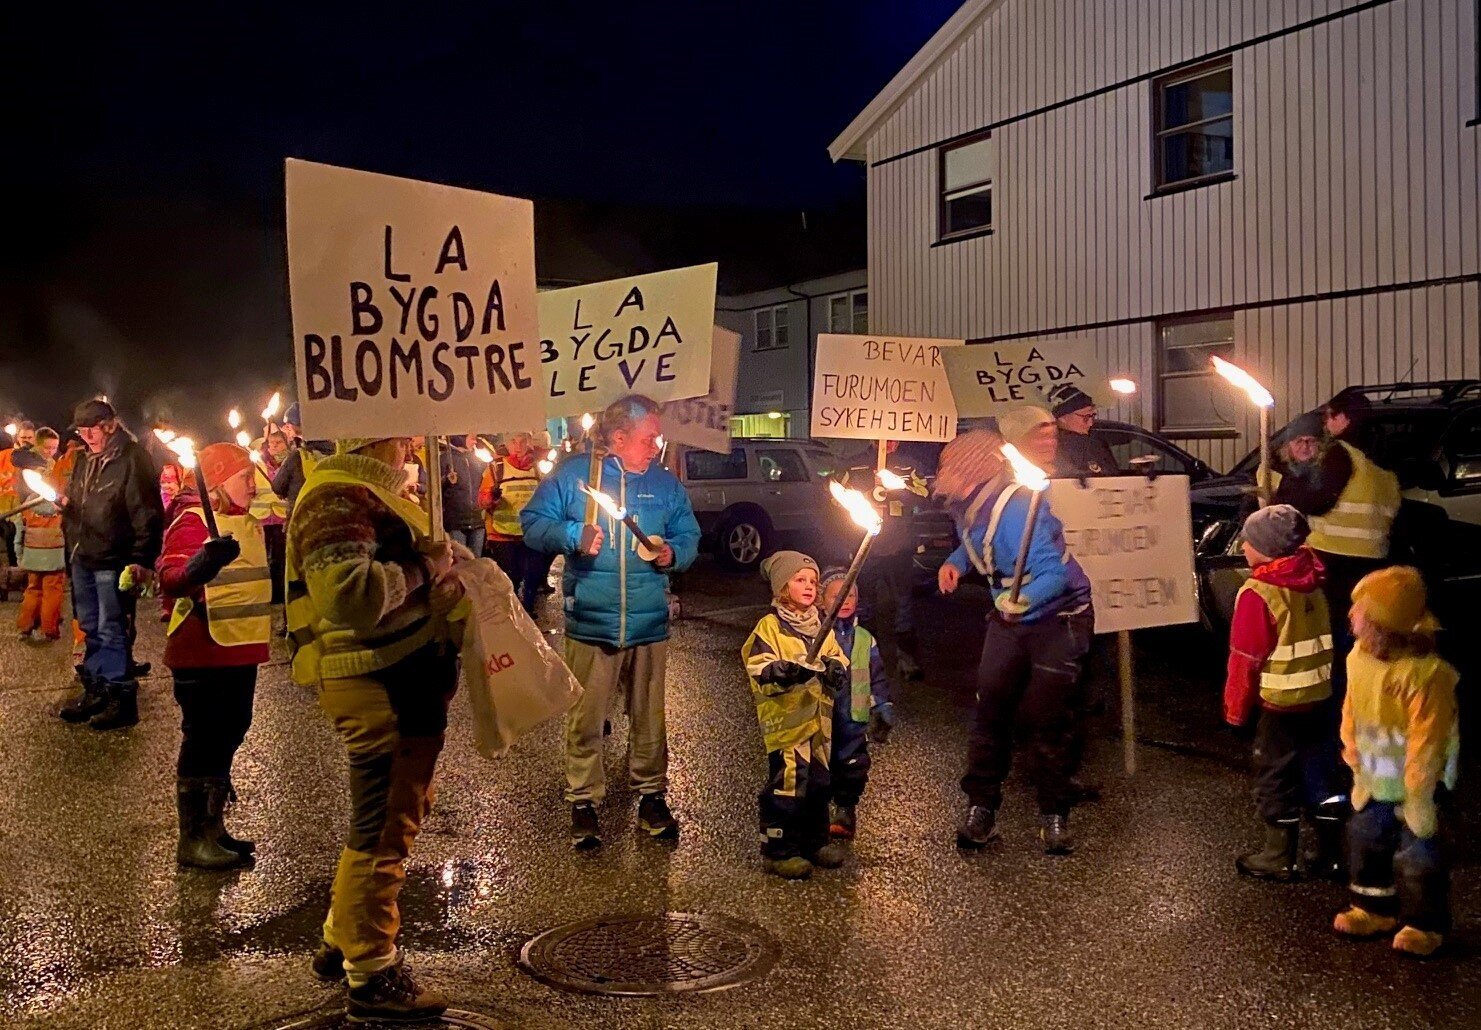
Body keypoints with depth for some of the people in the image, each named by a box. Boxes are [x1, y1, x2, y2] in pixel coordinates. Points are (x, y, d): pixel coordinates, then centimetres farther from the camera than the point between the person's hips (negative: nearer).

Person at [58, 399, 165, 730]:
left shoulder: (133, 459, -12)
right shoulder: (87, 462, 15)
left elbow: (147, 513, -17)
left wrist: (143, 560, -21)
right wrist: (65, 505, 6)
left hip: (113, 562, -9)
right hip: (83, 557, 9)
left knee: (112, 631, -5)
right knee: (91, 629, 16)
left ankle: (122, 699, 3)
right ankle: (95, 690, 27)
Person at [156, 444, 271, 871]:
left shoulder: (247, 523, 14)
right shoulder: (192, 521, -14)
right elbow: (170, 577, -30)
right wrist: (202, 563, -47)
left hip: (239, 650, 9)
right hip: (203, 652, -9)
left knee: (229, 733, 16)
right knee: (202, 739, -3)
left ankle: (212, 827, 30)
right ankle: (193, 839, 7)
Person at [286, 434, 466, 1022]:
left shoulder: (369, 493, 18)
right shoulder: (339, 498, -17)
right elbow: (346, 593, -32)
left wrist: (438, 567, 9)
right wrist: (423, 569, -20)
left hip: (404, 682, 11)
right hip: (379, 688, -11)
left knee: (391, 817, 22)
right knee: (383, 828, -1)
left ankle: (339, 944, 36)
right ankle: (371, 975, 13)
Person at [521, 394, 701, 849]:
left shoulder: (665, 483, 8)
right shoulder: (573, 476, 0)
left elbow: (689, 537, 13)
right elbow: (533, 523, 0)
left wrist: (673, 554, -8)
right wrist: (572, 536, -16)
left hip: (649, 624, 2)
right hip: (590, 623, -2)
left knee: (649, 717, 10)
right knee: (585, 719, 2)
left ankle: (651, 796, 25)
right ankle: (583, 802, 16)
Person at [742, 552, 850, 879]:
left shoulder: (821, 626, 12)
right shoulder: (770, 626, -9)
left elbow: (839, 659, 13)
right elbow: (760, 671, -18)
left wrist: (835, 670, -9)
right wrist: (787, 671, -34)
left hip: (819, 719, 7)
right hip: (786, 721, -7)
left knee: (819, 781, 16)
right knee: (787, 785, -4)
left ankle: (815, 841, 31)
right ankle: (779, 850, 8)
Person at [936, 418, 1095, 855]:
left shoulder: (1014, 507, -30)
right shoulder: (966, 506, -4)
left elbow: (1055, 572, -35)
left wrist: (1023, 598, -52)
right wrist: (955, 562, 1)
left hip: (1059, 618, -7)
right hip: (1010, 618, 7)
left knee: (1047, 719, -5)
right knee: (990, 711, 0)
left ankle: (1054, 818, 11)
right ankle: (980, 809, 9)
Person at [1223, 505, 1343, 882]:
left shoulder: (1258, 594, -20)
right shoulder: (1314, 581, 2)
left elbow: (1245, 661, -16)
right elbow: (1321, 642, 13)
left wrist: (1236, 709, -5)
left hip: (1281, 704, -7)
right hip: (1321, 696, 7)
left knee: (1276, 781, 7)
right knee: (1321, 774, 16)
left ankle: (1279, 858, 16)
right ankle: (1332, 854, 25)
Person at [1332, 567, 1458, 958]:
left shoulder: (1425, 673, -31)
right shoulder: (1359, 657, -8)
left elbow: (1428, 741, -25)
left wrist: (1418, 797, -19)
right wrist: (1357, 769, 8)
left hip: (1416, 783, -7)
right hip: (1376, 781, 7)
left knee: (1417, 855, 5)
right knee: (1365, 840, 19)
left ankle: (1424, 925, 25)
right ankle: (1375, 908, 38)